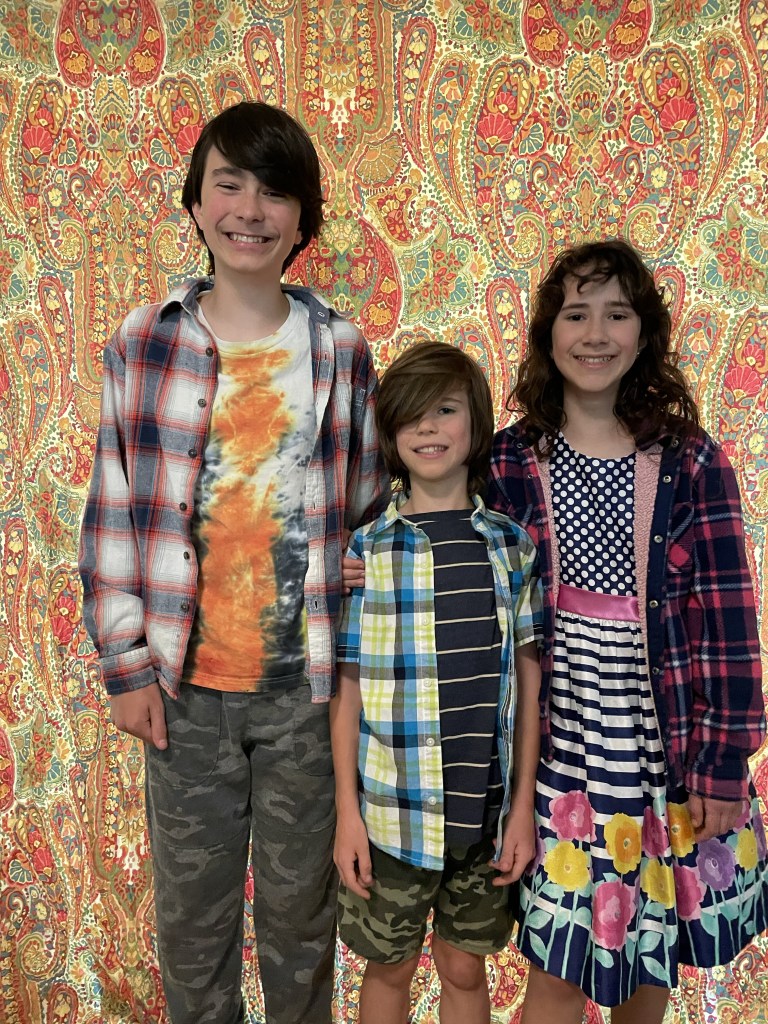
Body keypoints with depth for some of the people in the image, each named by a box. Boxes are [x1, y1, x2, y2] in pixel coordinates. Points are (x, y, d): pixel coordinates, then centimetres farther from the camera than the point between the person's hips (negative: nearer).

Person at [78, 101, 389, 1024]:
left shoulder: (341, 350, -1)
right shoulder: (142, 345, -2)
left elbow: (370, 514, 4)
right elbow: (111, 517, 1)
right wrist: (126, 666, -3)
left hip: (306, 683, 0)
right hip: (185, 685, 0)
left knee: (301, 910, 17)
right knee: (192, 915, 16)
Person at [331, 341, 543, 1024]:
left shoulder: (512, 545, -2)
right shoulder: (366, 549, -7)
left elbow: (528, 680, 1)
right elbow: (348, 687, -3)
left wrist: (523, 803, 0)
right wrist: (347, 811, -3)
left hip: (486, 810, 1)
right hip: (393, 811, -1)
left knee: (466, 968, 19)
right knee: (390, 967, 18)